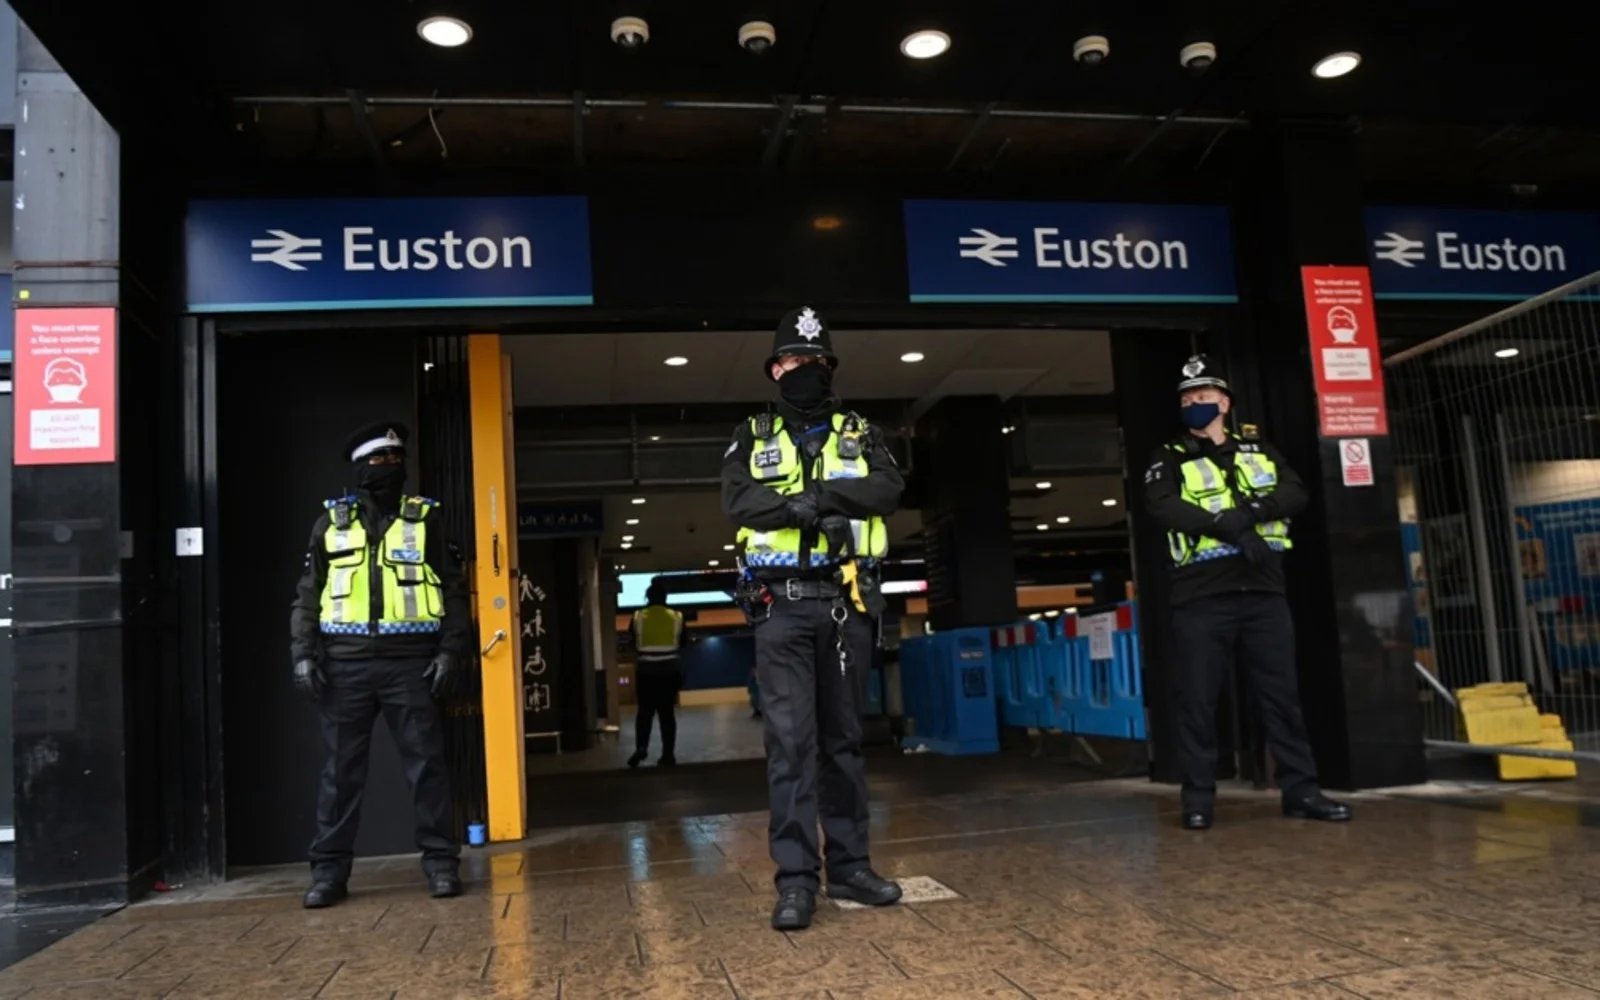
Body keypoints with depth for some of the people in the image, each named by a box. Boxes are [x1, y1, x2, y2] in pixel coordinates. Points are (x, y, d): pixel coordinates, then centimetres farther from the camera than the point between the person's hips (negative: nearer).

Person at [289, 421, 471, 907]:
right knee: (341, 769, 7)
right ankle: (329, 870, 16)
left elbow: (455, 591, 6)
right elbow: (307, 595, 12)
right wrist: (303, 653, 0)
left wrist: (450, 651, -4)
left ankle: (441, 861, 10)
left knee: (427, 763, 1)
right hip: (345, 663, 1)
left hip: (409, 661, -1)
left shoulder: (424, 520, 8)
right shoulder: (332, 522, 11)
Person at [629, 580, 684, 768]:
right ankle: (668, 754, 6)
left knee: (645, 711, 10)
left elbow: (633, 644, 5)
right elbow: (682, 643, 10)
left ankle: (641, 747, -7)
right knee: (667, 712, 6)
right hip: (669, 669, 1)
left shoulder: (637, 617, -5)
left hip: (647, 670, -1)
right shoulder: (677, 617, -1)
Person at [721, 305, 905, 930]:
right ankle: (796, 879, -3)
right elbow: (737, 501, -7)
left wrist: (822, 493, -18)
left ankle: (849, 866, 17)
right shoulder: (753, 438, 11)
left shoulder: (858, 434, 14)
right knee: (789, 739, -7)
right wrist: (801, 507, -23)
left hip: (846, 604, 2)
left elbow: (888, 489, -5)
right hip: (782, 606, -2)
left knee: (843, 738, 9)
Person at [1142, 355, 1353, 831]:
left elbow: (1296, 493, 2)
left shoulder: (1258, 449, 17)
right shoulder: (1170, 459, 8)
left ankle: (1301, 790, 14)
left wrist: (1251, 510, -18)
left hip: (1263, 592, 3)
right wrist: (1228, 528, -22)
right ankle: (1198, 799, 6)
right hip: (1200, 598, -2)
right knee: (1198, 701, -1)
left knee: (1283, 695, 6)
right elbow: (1162, 506, -12)